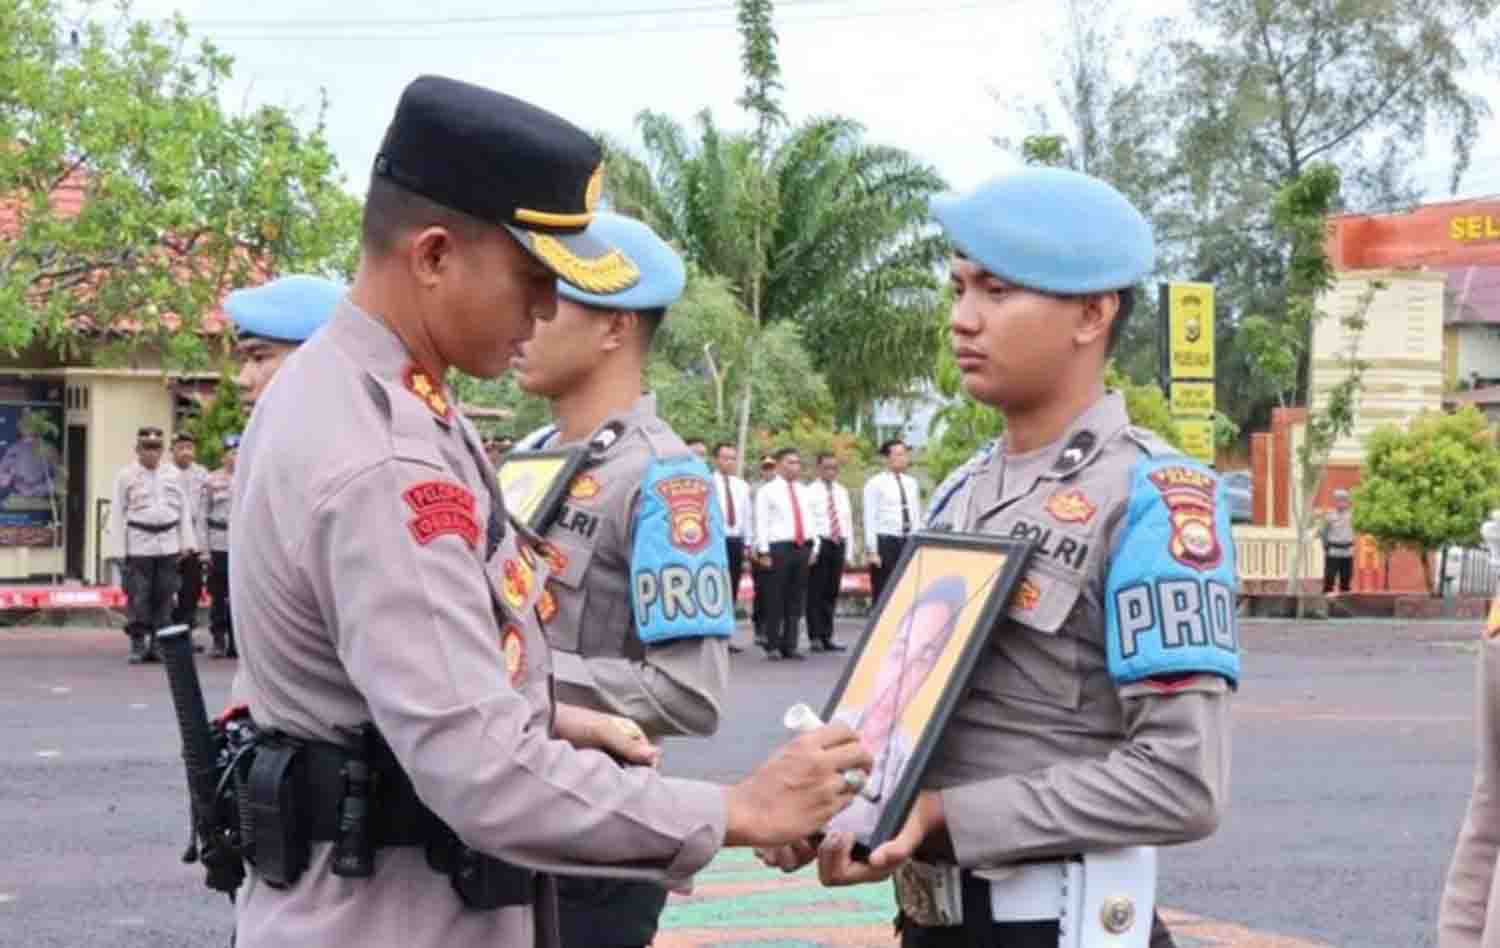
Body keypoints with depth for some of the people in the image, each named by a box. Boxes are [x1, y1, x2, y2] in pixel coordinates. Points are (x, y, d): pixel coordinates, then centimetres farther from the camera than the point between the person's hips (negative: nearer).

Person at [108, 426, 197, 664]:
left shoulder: (173, 475, 12)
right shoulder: (126, 476, 3)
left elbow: (184, 510, 14)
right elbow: (118, 512, 2)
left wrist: (187, 543, 9)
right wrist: (120, 545, -5)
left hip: (169, 544, 3)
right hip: (139, 543, -3)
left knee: (164, 597, 5)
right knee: (138, 597, -6)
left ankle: (158, 644, 12)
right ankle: (138, 644, 0)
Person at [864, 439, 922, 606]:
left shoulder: (911, 483, 14)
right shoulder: (876, 484, -3)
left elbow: (917, 517, 16)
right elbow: (870, 519, -7)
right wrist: (872, 551, -12)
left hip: (908, 542, 5)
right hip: (885, 542, -5)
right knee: (882, 596, -4)